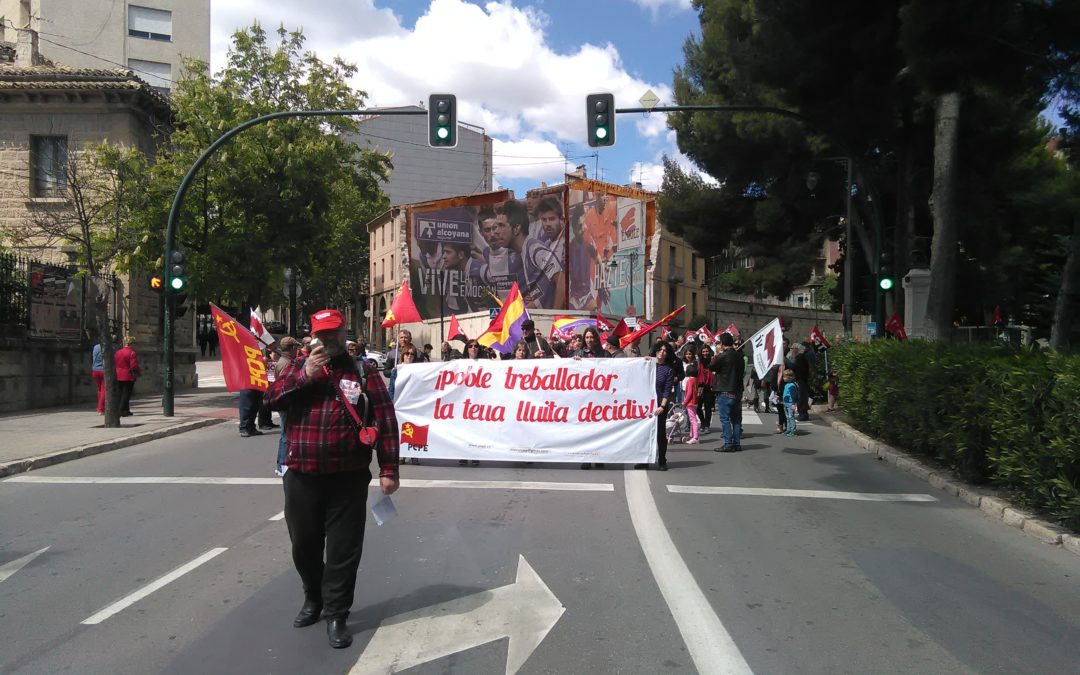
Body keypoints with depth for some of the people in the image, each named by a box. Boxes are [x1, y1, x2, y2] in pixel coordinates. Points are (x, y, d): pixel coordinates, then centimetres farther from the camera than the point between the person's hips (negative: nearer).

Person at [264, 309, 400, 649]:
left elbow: (385, 420, -4)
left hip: (347, 479, -3)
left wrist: (388, 469, -9)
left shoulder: (363, 371, 1)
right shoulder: (298, 366, 11)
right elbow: (272, 398, -1)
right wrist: (304, 375, -13)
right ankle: (313, 598, 40)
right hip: (301, 477, 3)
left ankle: (337, 614, 16)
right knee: (304, 544, 16)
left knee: (343, 549, 1)